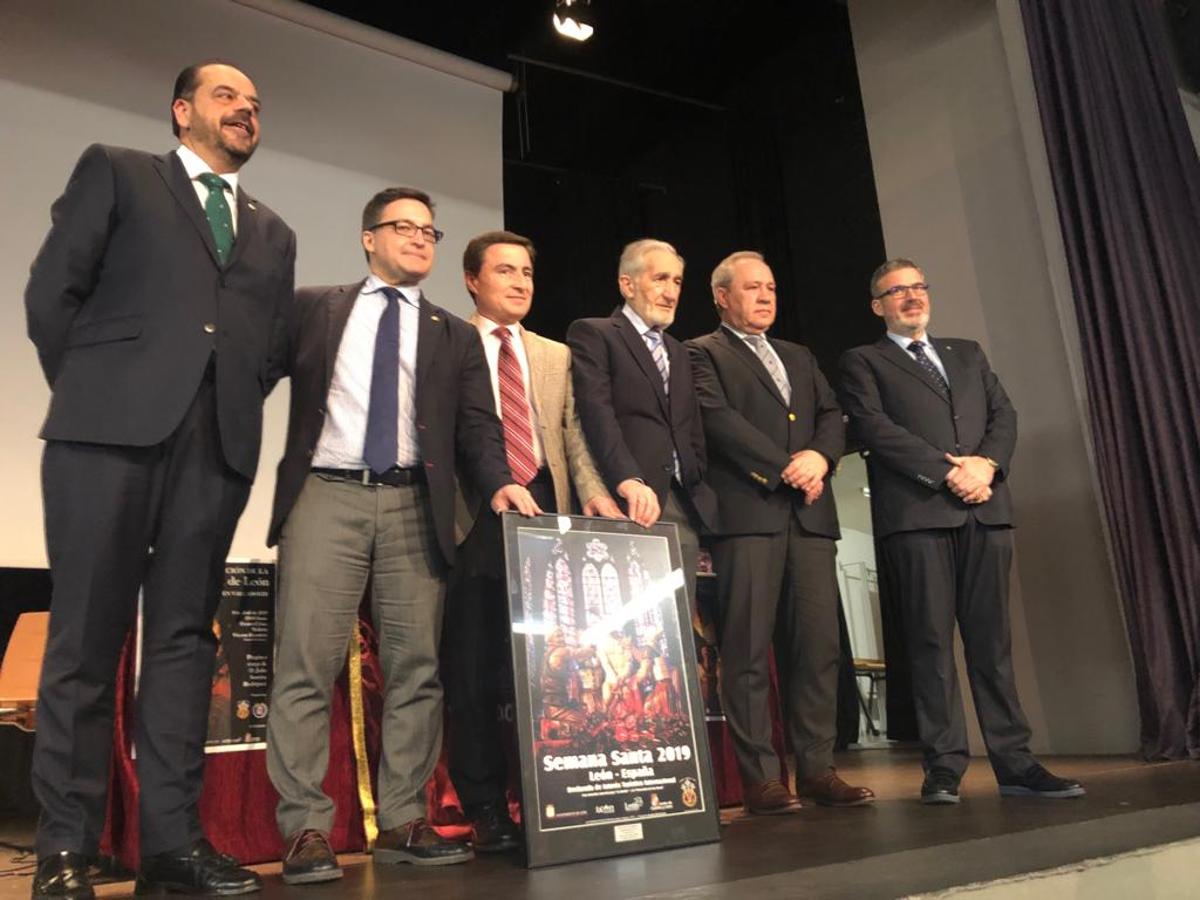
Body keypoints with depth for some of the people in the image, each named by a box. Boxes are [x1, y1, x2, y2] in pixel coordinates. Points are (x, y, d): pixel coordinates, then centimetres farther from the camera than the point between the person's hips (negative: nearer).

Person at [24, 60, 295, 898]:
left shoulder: (273, 233, 23)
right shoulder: (114, 171, 13)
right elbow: (53, 289, 5)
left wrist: (234, 407, 6)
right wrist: (91, 390, 3)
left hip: (219, 442, 4)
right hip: (111, 427, -3)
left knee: (185, 636, 2)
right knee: (86, 634, -2)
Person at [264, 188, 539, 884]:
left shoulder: (456, 336, 17)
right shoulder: (313, 309, 14)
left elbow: (477, 427, 8)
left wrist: (498, 482, -10)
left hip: (414, 505, 2)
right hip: (326, 496, -1)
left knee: (417, 667, 1)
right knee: (306, 665, -5)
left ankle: (403, 822, 11)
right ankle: (307, 828, 4)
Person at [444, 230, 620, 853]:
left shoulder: (556, 355, 21)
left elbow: (573, 435, 13)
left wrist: (594, 492, -3)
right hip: (474, 515, -3)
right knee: (473, 665, 0)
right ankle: (485, 807, 10)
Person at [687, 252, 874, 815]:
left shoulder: (800, 358, 27)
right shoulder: (704, 353, 8)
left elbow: (832, 419, 17)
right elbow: (718, 419, -7)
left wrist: (819, 458, -5)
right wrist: (786, 467, -11)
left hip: (809, 515, 6)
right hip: (746, 513, -5)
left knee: (818, 645, 3)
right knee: (748, 650, -5)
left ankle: (817, 769, 11)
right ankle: (759, 778, 1)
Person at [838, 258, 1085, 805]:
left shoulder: (967, 354, 26)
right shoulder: (862, 362, 11)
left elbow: (1004, 414, 15)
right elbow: (873, 427, -4)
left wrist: (986, 464, -6)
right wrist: (947, 473, -12)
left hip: (985, 509, 4)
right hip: (916, 512, -4)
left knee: (992, 638, 3)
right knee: (931, 640, -4)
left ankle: (1015, 764, 8)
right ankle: (944, 768, 0)